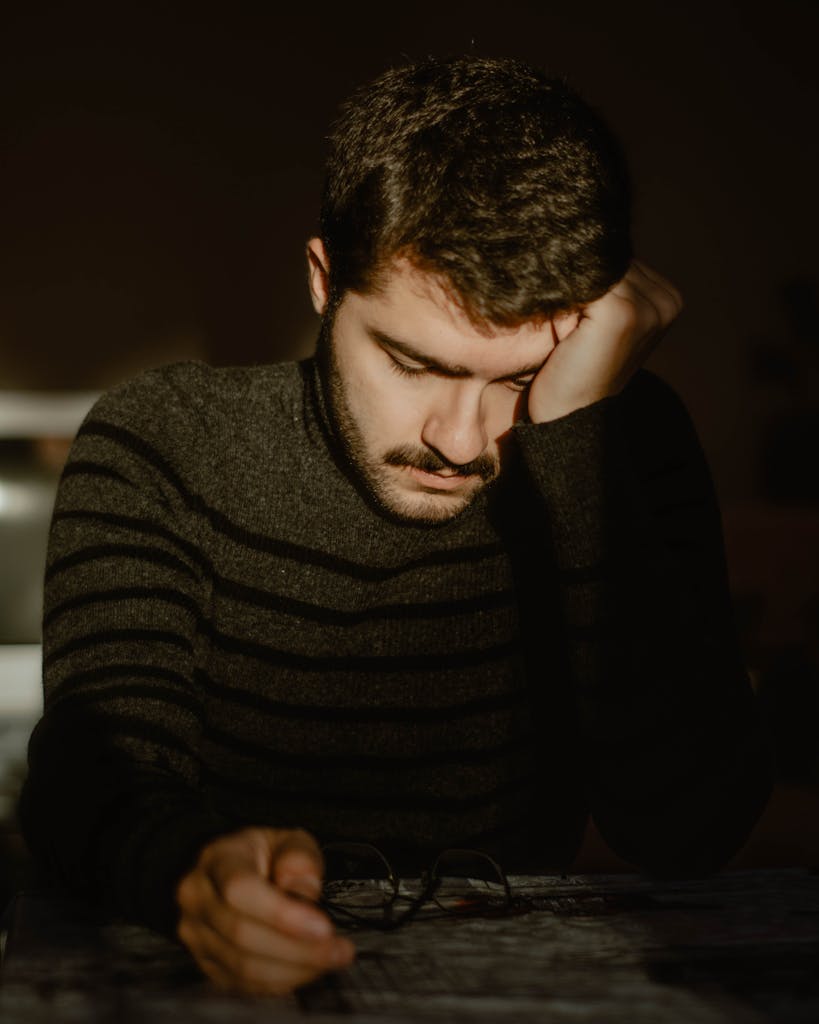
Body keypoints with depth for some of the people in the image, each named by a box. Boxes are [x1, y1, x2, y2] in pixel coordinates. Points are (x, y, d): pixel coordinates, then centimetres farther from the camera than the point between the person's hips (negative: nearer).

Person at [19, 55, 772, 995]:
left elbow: (689, 835, -19)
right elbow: (93, 783, -16)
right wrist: (196, 865, -39)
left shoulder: (628, 449, -9)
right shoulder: (162, 448, -8)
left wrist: (577, 437, -25)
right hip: (235, 988, 0)